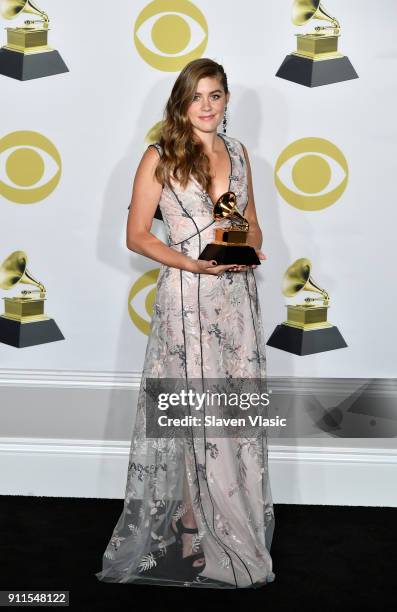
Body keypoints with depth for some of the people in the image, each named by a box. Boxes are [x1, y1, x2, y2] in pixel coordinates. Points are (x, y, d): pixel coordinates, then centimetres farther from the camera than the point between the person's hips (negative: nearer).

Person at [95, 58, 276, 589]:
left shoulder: (237, 152, 11)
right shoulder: (161, 157, -3)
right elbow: (137, 235, -4)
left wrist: (250, 247, -4)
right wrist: (195, 264, -16)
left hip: (237, 297, 4)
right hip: (187, 300, -4)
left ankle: (239, 523, 19)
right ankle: (191, 524, 12)